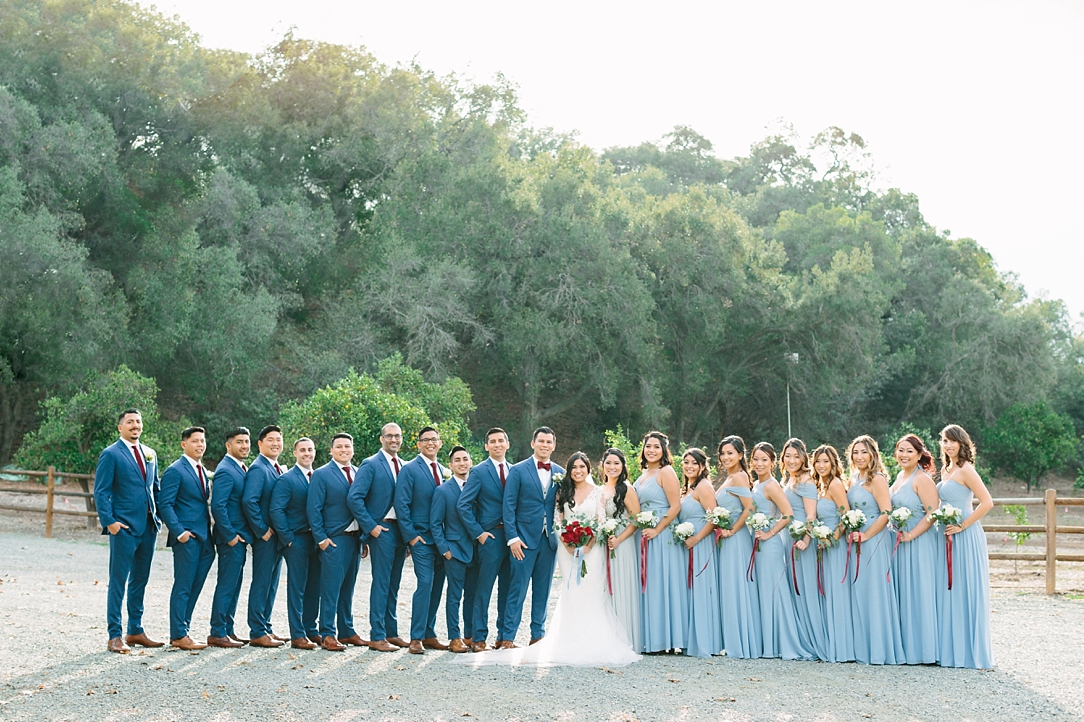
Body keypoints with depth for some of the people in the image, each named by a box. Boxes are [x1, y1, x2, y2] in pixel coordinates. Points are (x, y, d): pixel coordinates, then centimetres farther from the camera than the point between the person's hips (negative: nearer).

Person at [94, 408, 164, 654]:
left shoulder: (149, 454, 14)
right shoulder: (110, 454, -5)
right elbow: (100, 492, -8)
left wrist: (159, 514, 9)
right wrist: (109, 521, -17)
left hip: (148, 527, 6)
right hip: (124, 528, -6)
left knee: (140, 580, 12)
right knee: (118, 582, -3)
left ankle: (135, 631, 21)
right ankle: (114, 636, 1)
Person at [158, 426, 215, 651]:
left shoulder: (202, 471, 18)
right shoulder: (175, 471, -8)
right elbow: (165, 505, -13)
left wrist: (211, 536, 15)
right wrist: (179, 532, -20)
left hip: (204, 539, 8)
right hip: (187, 538, -8)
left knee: (194, 587, 10)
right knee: (183, 587, -4)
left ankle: (182, 630, 17)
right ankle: (178, 636, 0)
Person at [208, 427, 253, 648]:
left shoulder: (241, 468, 14)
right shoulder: (225, 471, -15)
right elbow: (218, 506, -22)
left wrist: (239, 534, 13)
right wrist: (230, 536, -19)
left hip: (239, 536, 9)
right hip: (231, 536, -9)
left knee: (233, 585, 13)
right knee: (226, 585, -5)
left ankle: (228, 629, 19)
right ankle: (217, 633, -1)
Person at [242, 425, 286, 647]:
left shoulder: (277, 469, 15)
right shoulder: (258, 469, -14)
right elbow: (248, 501, -24)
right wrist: (262, 531, -20)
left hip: (277, 536, 9)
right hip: (265, 537, -9)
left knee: (271, 584, 13)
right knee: (261, 584, -4)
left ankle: (265, 627, 21)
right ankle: (257, 633, 1)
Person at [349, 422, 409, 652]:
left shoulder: (404, 466, 14)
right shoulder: (370, 465, -6)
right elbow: (354, 498, -13)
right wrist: (371, 526, -14)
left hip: (401, 529, 6)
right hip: (382, 529, -6)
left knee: (393, 584, 11)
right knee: (381, 583, -6)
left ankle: (391, 632, 18)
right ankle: (377, 637, -3)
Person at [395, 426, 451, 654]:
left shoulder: (444, 471, 14)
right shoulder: (410, 470, -5)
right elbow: (401, 505, -9)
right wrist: (411, 536, -13)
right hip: (421, 538, -6)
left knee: (437, 586, 8)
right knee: (425, 583, -13)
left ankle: (429, 635, 16)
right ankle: (416, 638, -8)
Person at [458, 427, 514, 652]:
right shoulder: (479, 472, -3)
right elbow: (463, 505, -6)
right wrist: (478, 533, -10)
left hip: (512, 536, 5)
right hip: (491, 536, -5)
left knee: (508, 589, 9)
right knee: (484, 589, -3)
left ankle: (504, 636, 17)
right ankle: (478, 638, 3)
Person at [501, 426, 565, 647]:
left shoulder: (560, 473, 10)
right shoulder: (518, 470, 0)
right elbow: (509, 506, -4)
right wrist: (512, 537, -11)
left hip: (549, 539, 4)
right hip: (525, 538, -4)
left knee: (543, 590, 9)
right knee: (518, 589, -4)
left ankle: (538, 635, 17)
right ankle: (507, 638, 0)